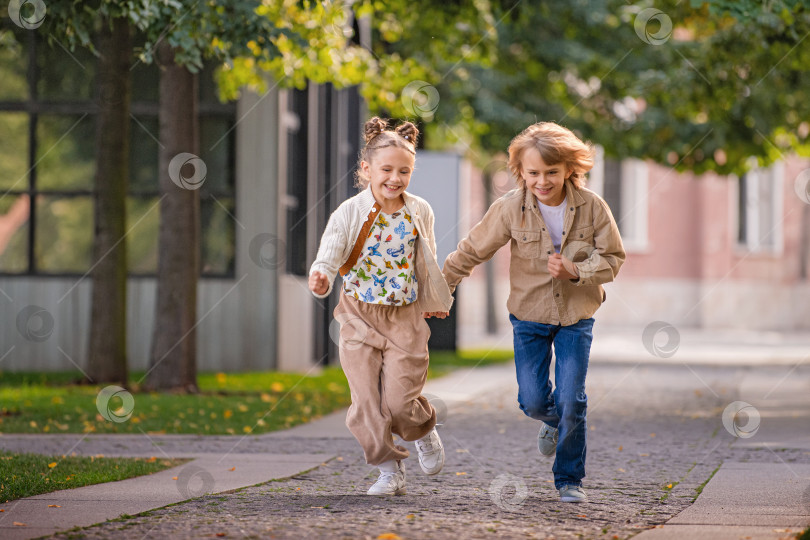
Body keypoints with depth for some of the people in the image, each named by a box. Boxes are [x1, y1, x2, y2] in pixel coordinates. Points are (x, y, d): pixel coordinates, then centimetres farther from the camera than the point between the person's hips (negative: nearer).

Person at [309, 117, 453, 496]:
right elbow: (329, 254, -21)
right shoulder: (350, 213, -9)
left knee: (399, 400, -6)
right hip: (359, 317, 0)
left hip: (405, 318, 0)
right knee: (366, 400, -2)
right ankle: (390, 471, 12)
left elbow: (427, 262, 14)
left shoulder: (419, 212, -1)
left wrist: (436, 300, 26)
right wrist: (320, 278, -43)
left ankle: (425, 431, 28)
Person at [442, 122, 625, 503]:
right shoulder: (510, 208, -13)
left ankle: (570, 479, 11)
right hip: (529, 316, 1)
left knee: (571, 402, -7)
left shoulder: (591, 207, -13)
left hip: (576, 317, -1)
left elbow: (612, 258, -6)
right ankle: (554, 421, 37)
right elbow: (472, 251, -3)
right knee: (533, 402, -1)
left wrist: (576, 271, -24)